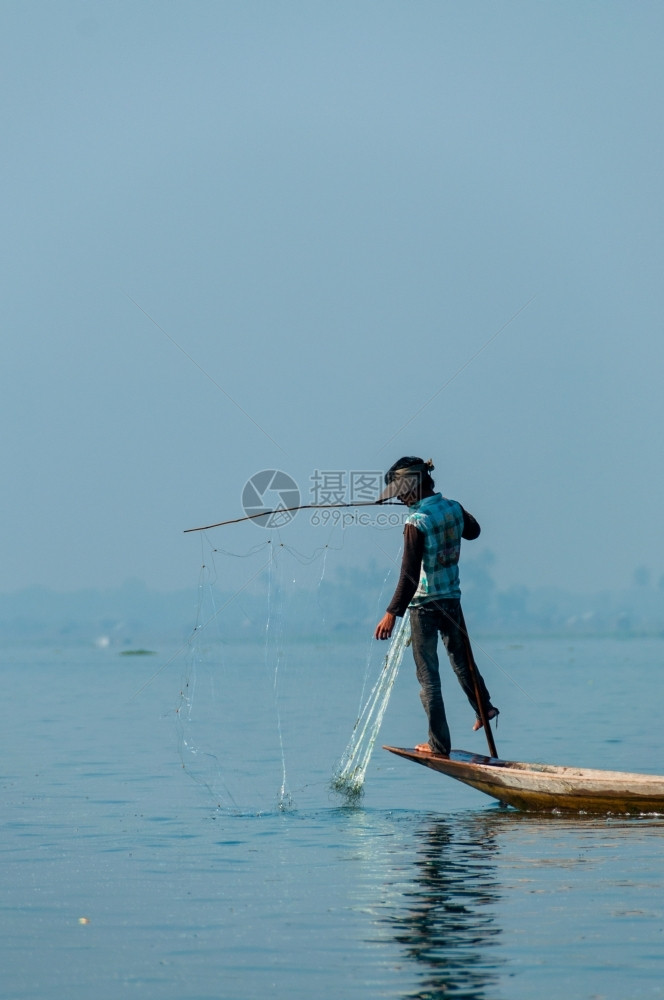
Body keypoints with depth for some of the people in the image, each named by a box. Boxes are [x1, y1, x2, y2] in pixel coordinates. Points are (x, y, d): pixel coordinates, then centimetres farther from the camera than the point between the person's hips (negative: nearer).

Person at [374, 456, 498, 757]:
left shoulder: (416, 523, -22)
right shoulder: (453, 508, -2)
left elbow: (409, 575, -24)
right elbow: (473, 530, 22)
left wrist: (392, 613, -22)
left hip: (424, 605, -6)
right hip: (452, 597, 6)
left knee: (428, 674, 2)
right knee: (460, 656, 27)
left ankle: (439, 744, 5)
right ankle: (483, 707, 40)